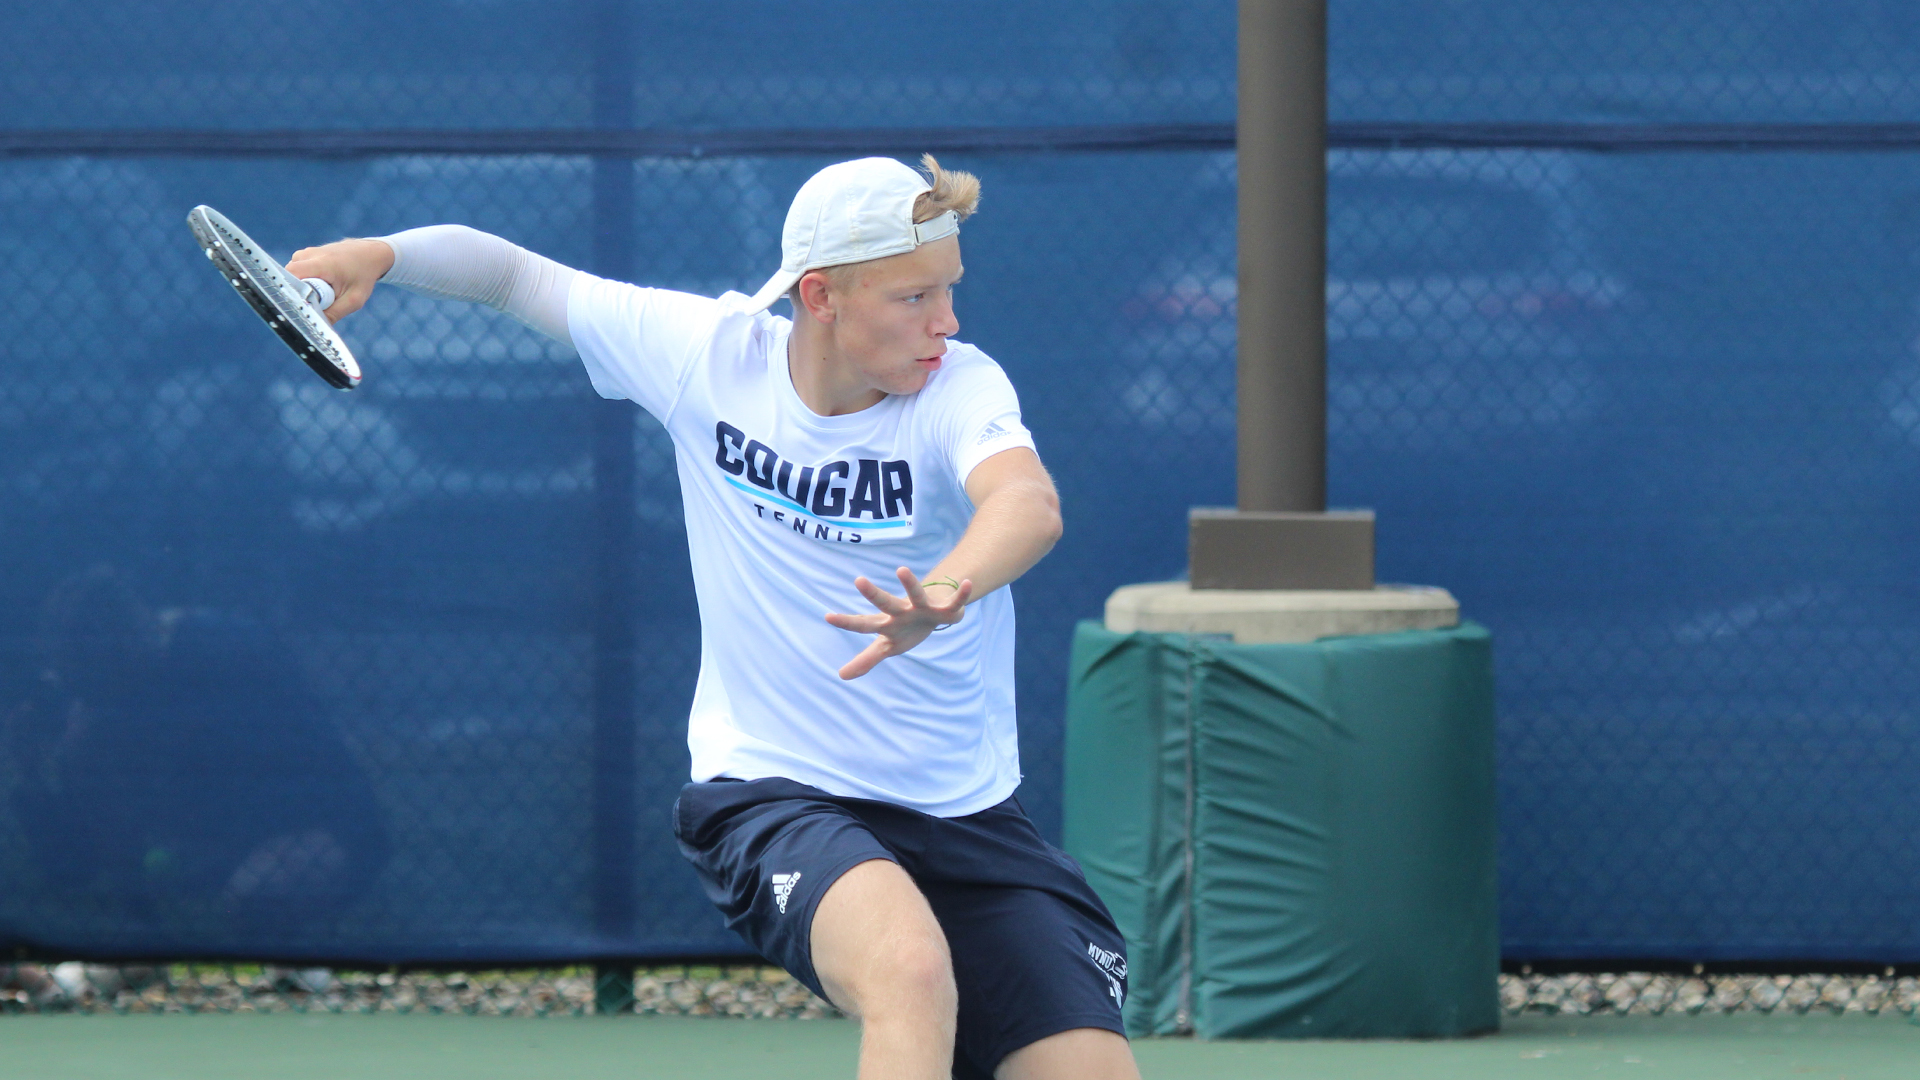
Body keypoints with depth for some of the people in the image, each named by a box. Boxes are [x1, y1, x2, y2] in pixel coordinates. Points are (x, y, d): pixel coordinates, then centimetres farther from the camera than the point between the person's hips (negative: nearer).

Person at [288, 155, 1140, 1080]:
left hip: (968, 820, 2)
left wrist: (950, 588, -58)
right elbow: (513, 275, 10)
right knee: (911, 970, -35)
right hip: (770, 796, -2)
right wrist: (381, 256, -8)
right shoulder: (703, 352, -6)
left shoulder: (958, 388, -13)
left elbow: (1029, 505, -37)